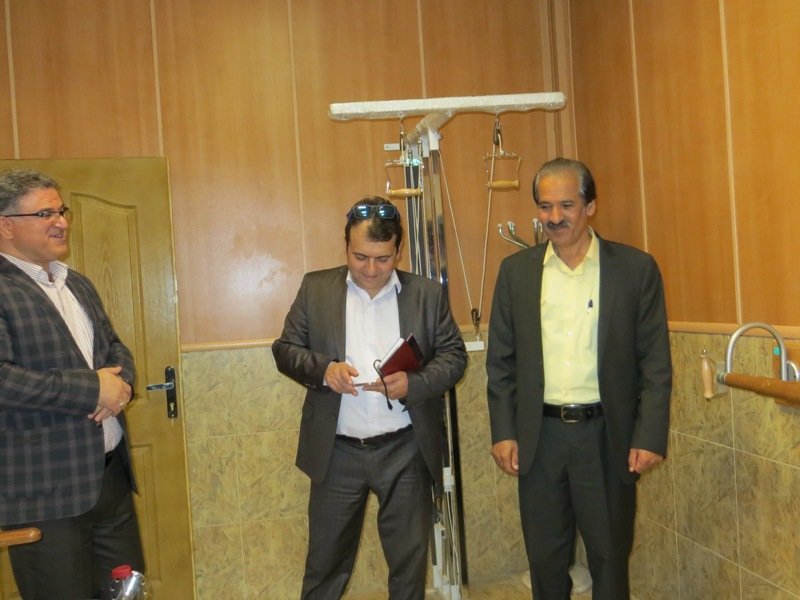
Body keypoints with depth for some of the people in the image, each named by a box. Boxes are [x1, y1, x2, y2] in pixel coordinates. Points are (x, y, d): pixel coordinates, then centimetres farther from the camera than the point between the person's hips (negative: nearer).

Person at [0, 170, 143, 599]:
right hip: (45, 490, -7)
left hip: (111, 473, 7)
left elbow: (115, 347, 17)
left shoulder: (78, 284, 14)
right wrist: (92, 388, -21)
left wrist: (120, 381, -5)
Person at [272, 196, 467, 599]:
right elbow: (285, 349, 2)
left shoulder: (428, 293, 0)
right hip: (337, 451, 0)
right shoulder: (315, 288, 1)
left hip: (406, 450, 0)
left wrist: (414, 383, -18)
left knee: (410, 559, 14)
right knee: (326, 558, 15)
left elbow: (453, 355, 1)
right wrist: (323, 369, -18)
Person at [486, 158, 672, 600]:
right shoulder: (515, 270, 2)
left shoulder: (636, 268, -4)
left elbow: (655, 362, -3)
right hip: (539, 435, 2)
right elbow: (501, 360, 4)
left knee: (610, 557, 13)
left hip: (607, 435, -1)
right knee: (545, 557, 15)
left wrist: (650, 437, -8)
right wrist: (503, 432, 0)